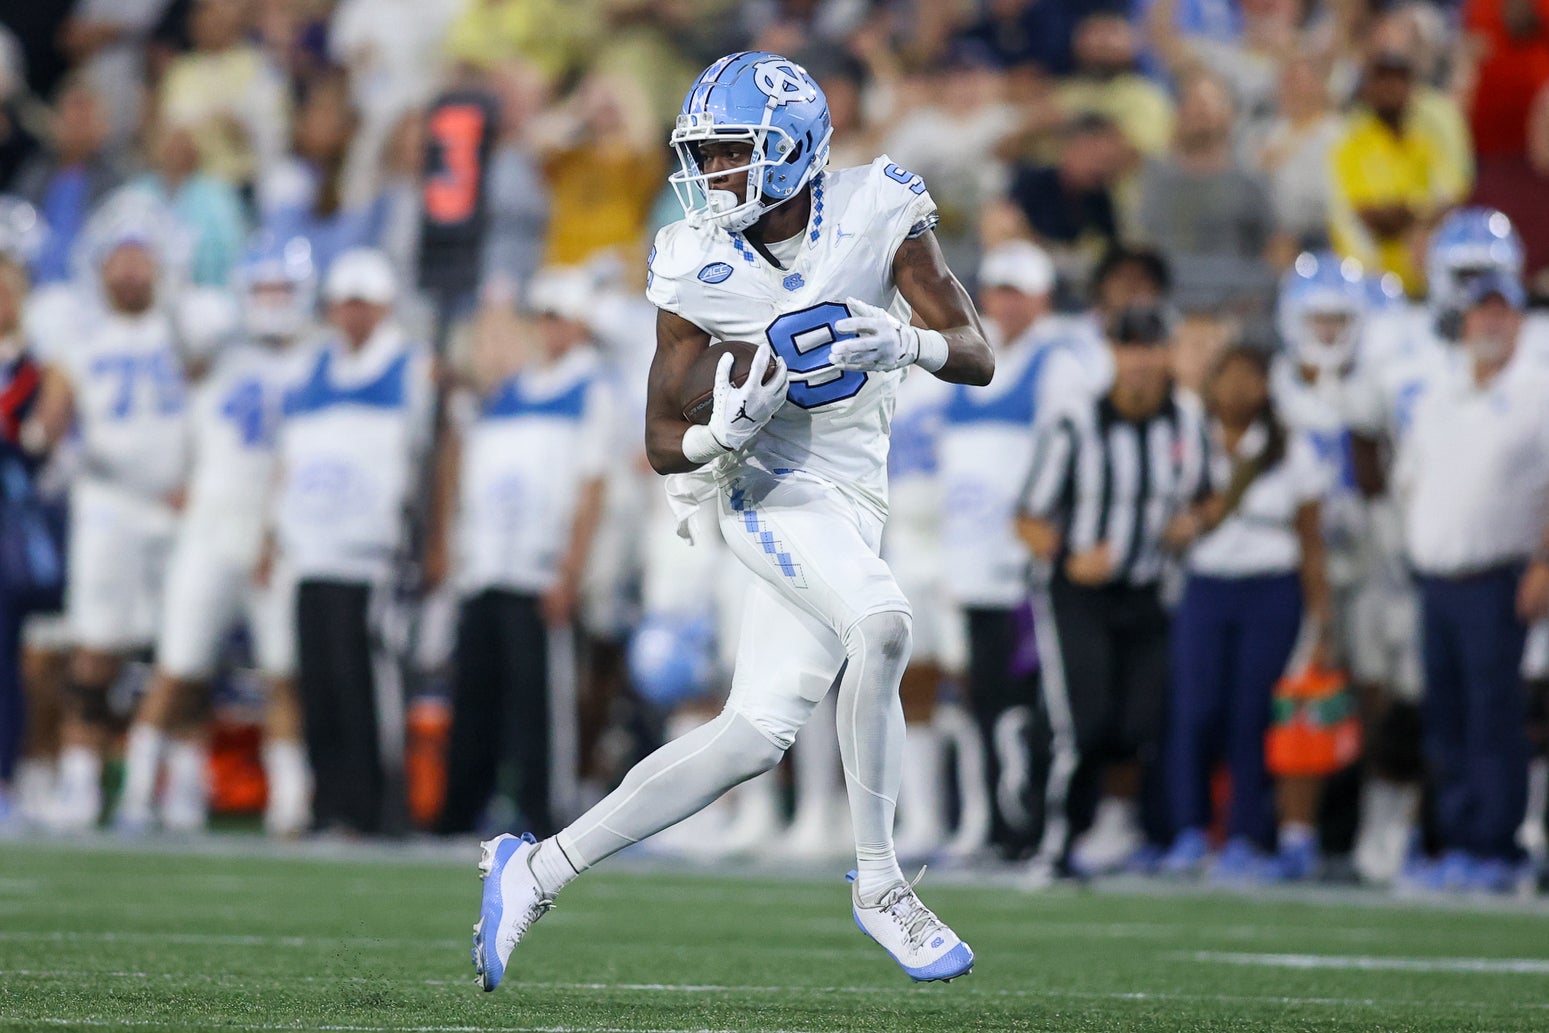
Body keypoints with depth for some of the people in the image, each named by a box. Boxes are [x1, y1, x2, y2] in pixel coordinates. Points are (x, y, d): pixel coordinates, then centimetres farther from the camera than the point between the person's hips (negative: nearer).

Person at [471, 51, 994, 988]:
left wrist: (903, 342, -30)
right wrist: (721, 436, -27)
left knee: (755, 737, 2)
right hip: (772, 491, -4)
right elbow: (664, 442, -4)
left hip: (849, 503, 4)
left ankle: (540, 869, 9)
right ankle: (882, 889, -17)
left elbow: (979, 358, -9)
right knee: (880, 625, -30)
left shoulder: (877, 213, -7)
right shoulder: (700, 267, -9)